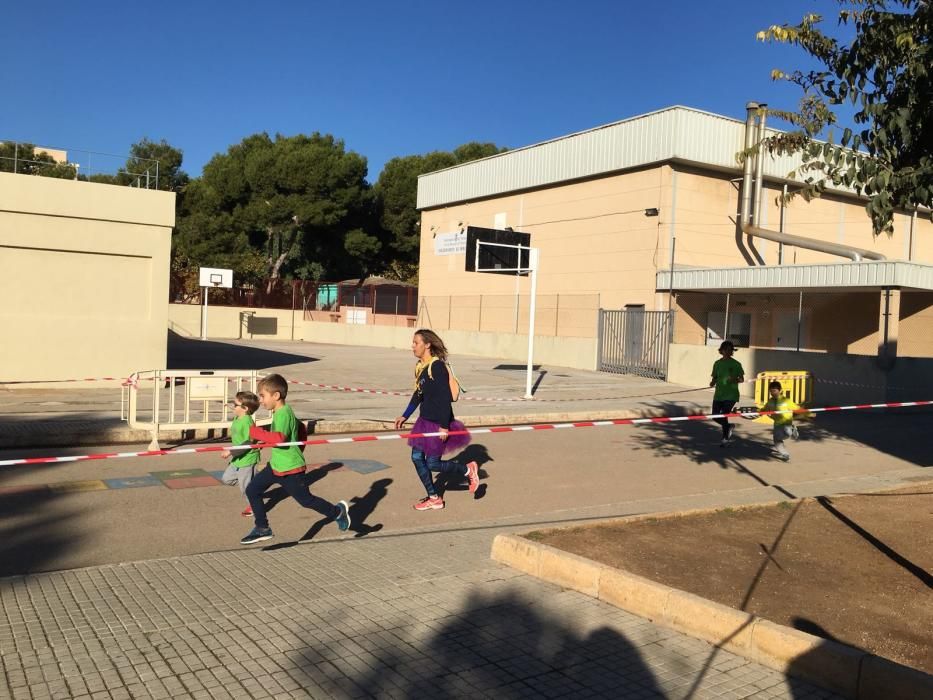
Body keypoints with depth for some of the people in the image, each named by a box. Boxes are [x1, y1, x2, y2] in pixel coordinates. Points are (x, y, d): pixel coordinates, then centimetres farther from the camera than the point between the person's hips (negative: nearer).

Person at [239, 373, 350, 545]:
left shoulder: (283, 413, -23)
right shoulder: (280, 411, 7)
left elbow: (279, 438, -37)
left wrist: (256, 432, -29)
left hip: (290, 469, -10)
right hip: (276, 465, 10)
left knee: (306, 500, 6)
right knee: (252, 490, 5)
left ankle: (338, 511, 28)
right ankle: (262, 529, 16)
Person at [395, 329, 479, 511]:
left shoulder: (437, 366, -19)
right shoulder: (420, 366, 7)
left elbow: (445, 397, -21)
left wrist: (444, 426, -21)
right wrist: (405, 416, 18)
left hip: (438, 423, -9)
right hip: (424, 420, 9)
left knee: (433, 463, -3)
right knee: (417, 457, 8)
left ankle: (468, 470, 21)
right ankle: (433, 498, 21)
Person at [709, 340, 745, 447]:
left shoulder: (736, 364, -2)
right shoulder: (717, 363, 8)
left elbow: (742, 379, 1)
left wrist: (734, 379, -20)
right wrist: (712, 382, -9)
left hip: (731, 395, -4)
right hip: (718, 394, 5)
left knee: (724, 415, -14)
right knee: (715, 417, 3)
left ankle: (725, 439, 6)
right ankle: (729, 427, 34)